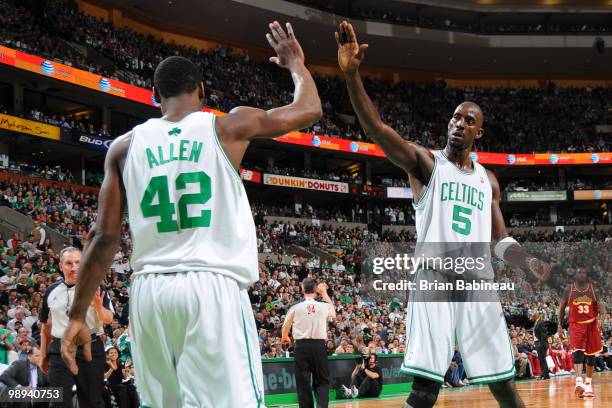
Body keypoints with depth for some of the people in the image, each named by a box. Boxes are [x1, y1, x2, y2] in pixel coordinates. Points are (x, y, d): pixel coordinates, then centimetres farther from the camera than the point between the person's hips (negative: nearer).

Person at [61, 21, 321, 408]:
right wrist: (296, 64, 35)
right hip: (213, 287, -3)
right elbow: (309, 109, 16)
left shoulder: (125, 146, 9)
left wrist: (78, 315, 10)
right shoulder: (229, 126, 3)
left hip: (149, 291, 4)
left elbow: (105, 238, 6)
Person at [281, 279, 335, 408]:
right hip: (319, 345, 1)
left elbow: (285, 327, 15)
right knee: (322, 381, 9)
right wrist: (324, 293, 31)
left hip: (302, 346, -1)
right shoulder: (324, 306, -1)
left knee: (303, 382, 6)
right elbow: (333, 312, 26)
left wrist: (285, 338, 37)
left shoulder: (296, 308, -1)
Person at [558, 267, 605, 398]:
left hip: (591, 325, 2)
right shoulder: (569, 290, -2)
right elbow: (562, 308, 8)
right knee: (578, 351, -21)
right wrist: (560, 325, 5)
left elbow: (600, 306, -1)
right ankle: (579, 381, -33)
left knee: (590, 354, 10)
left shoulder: (593, 289, 0)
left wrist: (600, 318, -21)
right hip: (576, 325, -2)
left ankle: (588, 383, 24)